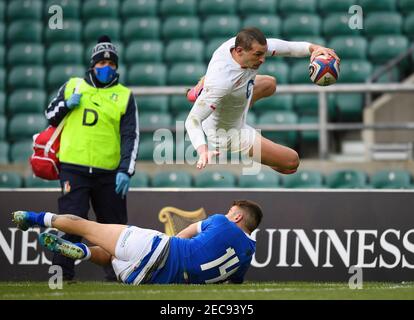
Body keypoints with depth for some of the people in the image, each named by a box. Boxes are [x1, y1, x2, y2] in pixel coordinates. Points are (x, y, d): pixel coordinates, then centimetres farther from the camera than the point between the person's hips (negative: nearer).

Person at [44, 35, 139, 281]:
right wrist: (67, 105, -2)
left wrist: (126, 171, -9)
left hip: (109, 173, 1)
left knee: (115, 224, 7)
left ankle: (117, 271, 20)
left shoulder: (125, 96, 6)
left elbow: (131, 137, 1)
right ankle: (63, 271, -6)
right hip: (73, 168, -1)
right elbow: (51, 115, 19)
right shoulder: (73, 86, 11)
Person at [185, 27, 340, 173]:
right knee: (292, 161, -2)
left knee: (269, 83, 34)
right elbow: (192, 120, -40)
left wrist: (313, 48, -33)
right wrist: (203, 151, -57)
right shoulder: (222, 81, -43)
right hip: (227, 136, -7)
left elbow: (286, 47, -14)